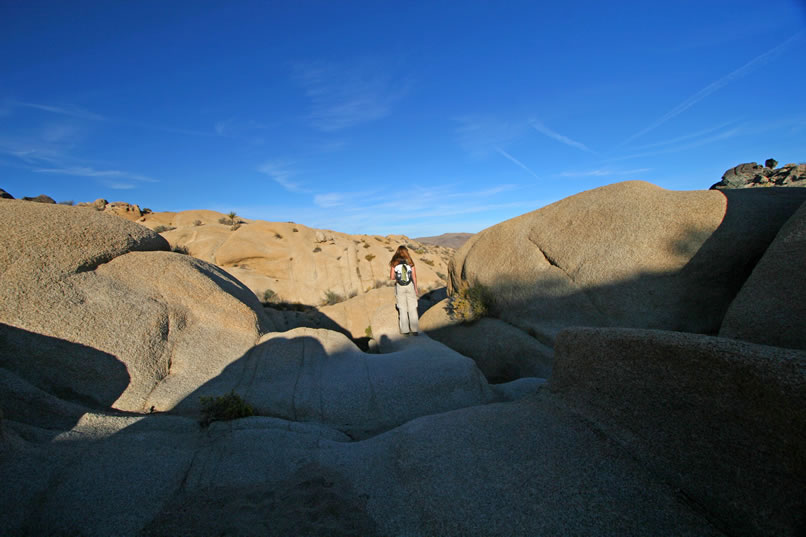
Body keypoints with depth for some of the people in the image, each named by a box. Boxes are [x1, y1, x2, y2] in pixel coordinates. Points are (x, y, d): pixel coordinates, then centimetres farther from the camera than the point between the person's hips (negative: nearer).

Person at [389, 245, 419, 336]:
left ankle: (405, 330, 11)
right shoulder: (410, 262, -2)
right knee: (412, 309, 7)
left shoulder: (394, 263, -4)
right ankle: (415, 330, 7)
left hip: (399, 287, 0)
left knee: (402, 309, 8)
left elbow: (392, 277, -5)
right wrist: (416, 288, 9)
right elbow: (414, 276, -1)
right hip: (410, 286, 0)